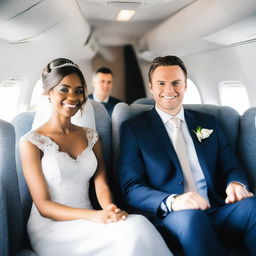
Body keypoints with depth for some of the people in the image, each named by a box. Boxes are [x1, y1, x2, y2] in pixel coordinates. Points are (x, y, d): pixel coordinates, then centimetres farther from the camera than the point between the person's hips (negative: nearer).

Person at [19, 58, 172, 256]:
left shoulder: (91, 136, 11)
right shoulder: (32, 142, -5)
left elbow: (101, 185, 4)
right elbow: (43, 205, -10)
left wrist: (111, 210, -20)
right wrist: (93, 216, -25)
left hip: (86, 224, 5)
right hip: (51, 227, -5)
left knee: (137, 224, -28)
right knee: (130, 230, -30)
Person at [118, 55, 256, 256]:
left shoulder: (208, 123, 19)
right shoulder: (134, 128, 6)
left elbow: (232, 169, 17)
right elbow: (131, 188, -2)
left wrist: (236, 184, -10)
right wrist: (171, 201, -22)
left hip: (218, 211, 4)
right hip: (170, 218, -4)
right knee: (189, 217, -38)